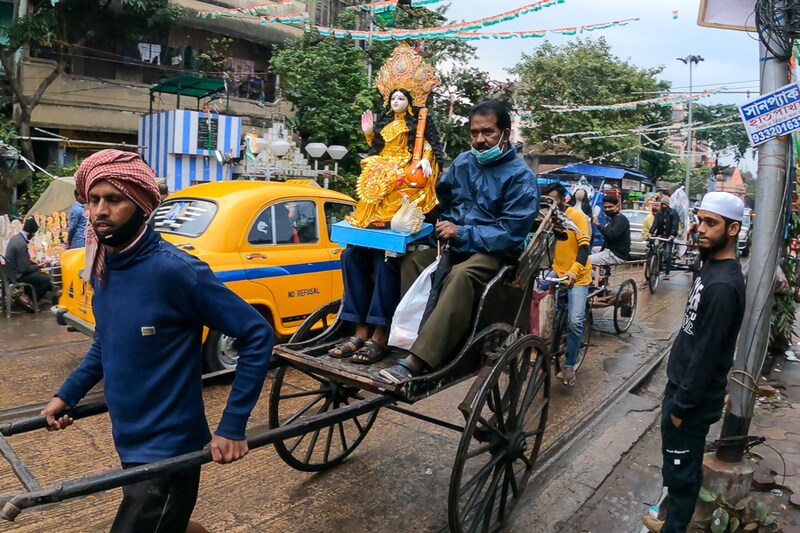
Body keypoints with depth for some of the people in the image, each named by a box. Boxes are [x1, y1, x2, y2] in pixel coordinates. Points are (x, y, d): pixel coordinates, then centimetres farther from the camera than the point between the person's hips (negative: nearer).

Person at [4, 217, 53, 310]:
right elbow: (24, 269, -24)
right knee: (47, 280, -11)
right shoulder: (22, 244, -27)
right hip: (17, 275, -10)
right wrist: (39, 266, -10)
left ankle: (27, 295, 18)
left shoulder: (16, 237, 3)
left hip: (12, 271, 10)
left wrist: (31, 260, 9)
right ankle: (30, 300, 5)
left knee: (42, 275, 21)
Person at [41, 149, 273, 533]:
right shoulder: (102, 269, 1)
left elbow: (257, 335, -20)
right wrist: (67, 395, 9)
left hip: (168, 451, -8)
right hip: (128, 443, 8)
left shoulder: (174, 269, -23)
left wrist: (233, 426, -21)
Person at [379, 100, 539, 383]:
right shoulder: (463, 162, 10)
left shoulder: (521, 177, -7)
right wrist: (445, 228, 5)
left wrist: (461, 233, -17)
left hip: (493, 252, -6)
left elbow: (511, 233, -14)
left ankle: (417, 361, -45)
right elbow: (442, 199, 25)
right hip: (454, 246, 7)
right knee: (410, 259, -21)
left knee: (461, 275, -38)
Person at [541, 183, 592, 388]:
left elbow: (584, 247, -18)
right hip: (556, 274, 4)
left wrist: (574, 271, -33)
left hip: (578, 278, -4)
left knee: (574, 322, -9)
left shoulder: (577, 216, -11)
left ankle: (569, 366, 5)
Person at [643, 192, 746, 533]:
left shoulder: (723, 286, -26)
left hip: (693, 397, -9)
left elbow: (707, 354, -24)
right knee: (681, 465, 23)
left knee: (682, 468, 7)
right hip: (682, 384, 10)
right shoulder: (711, 267, 6)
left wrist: (681, 404, -17)